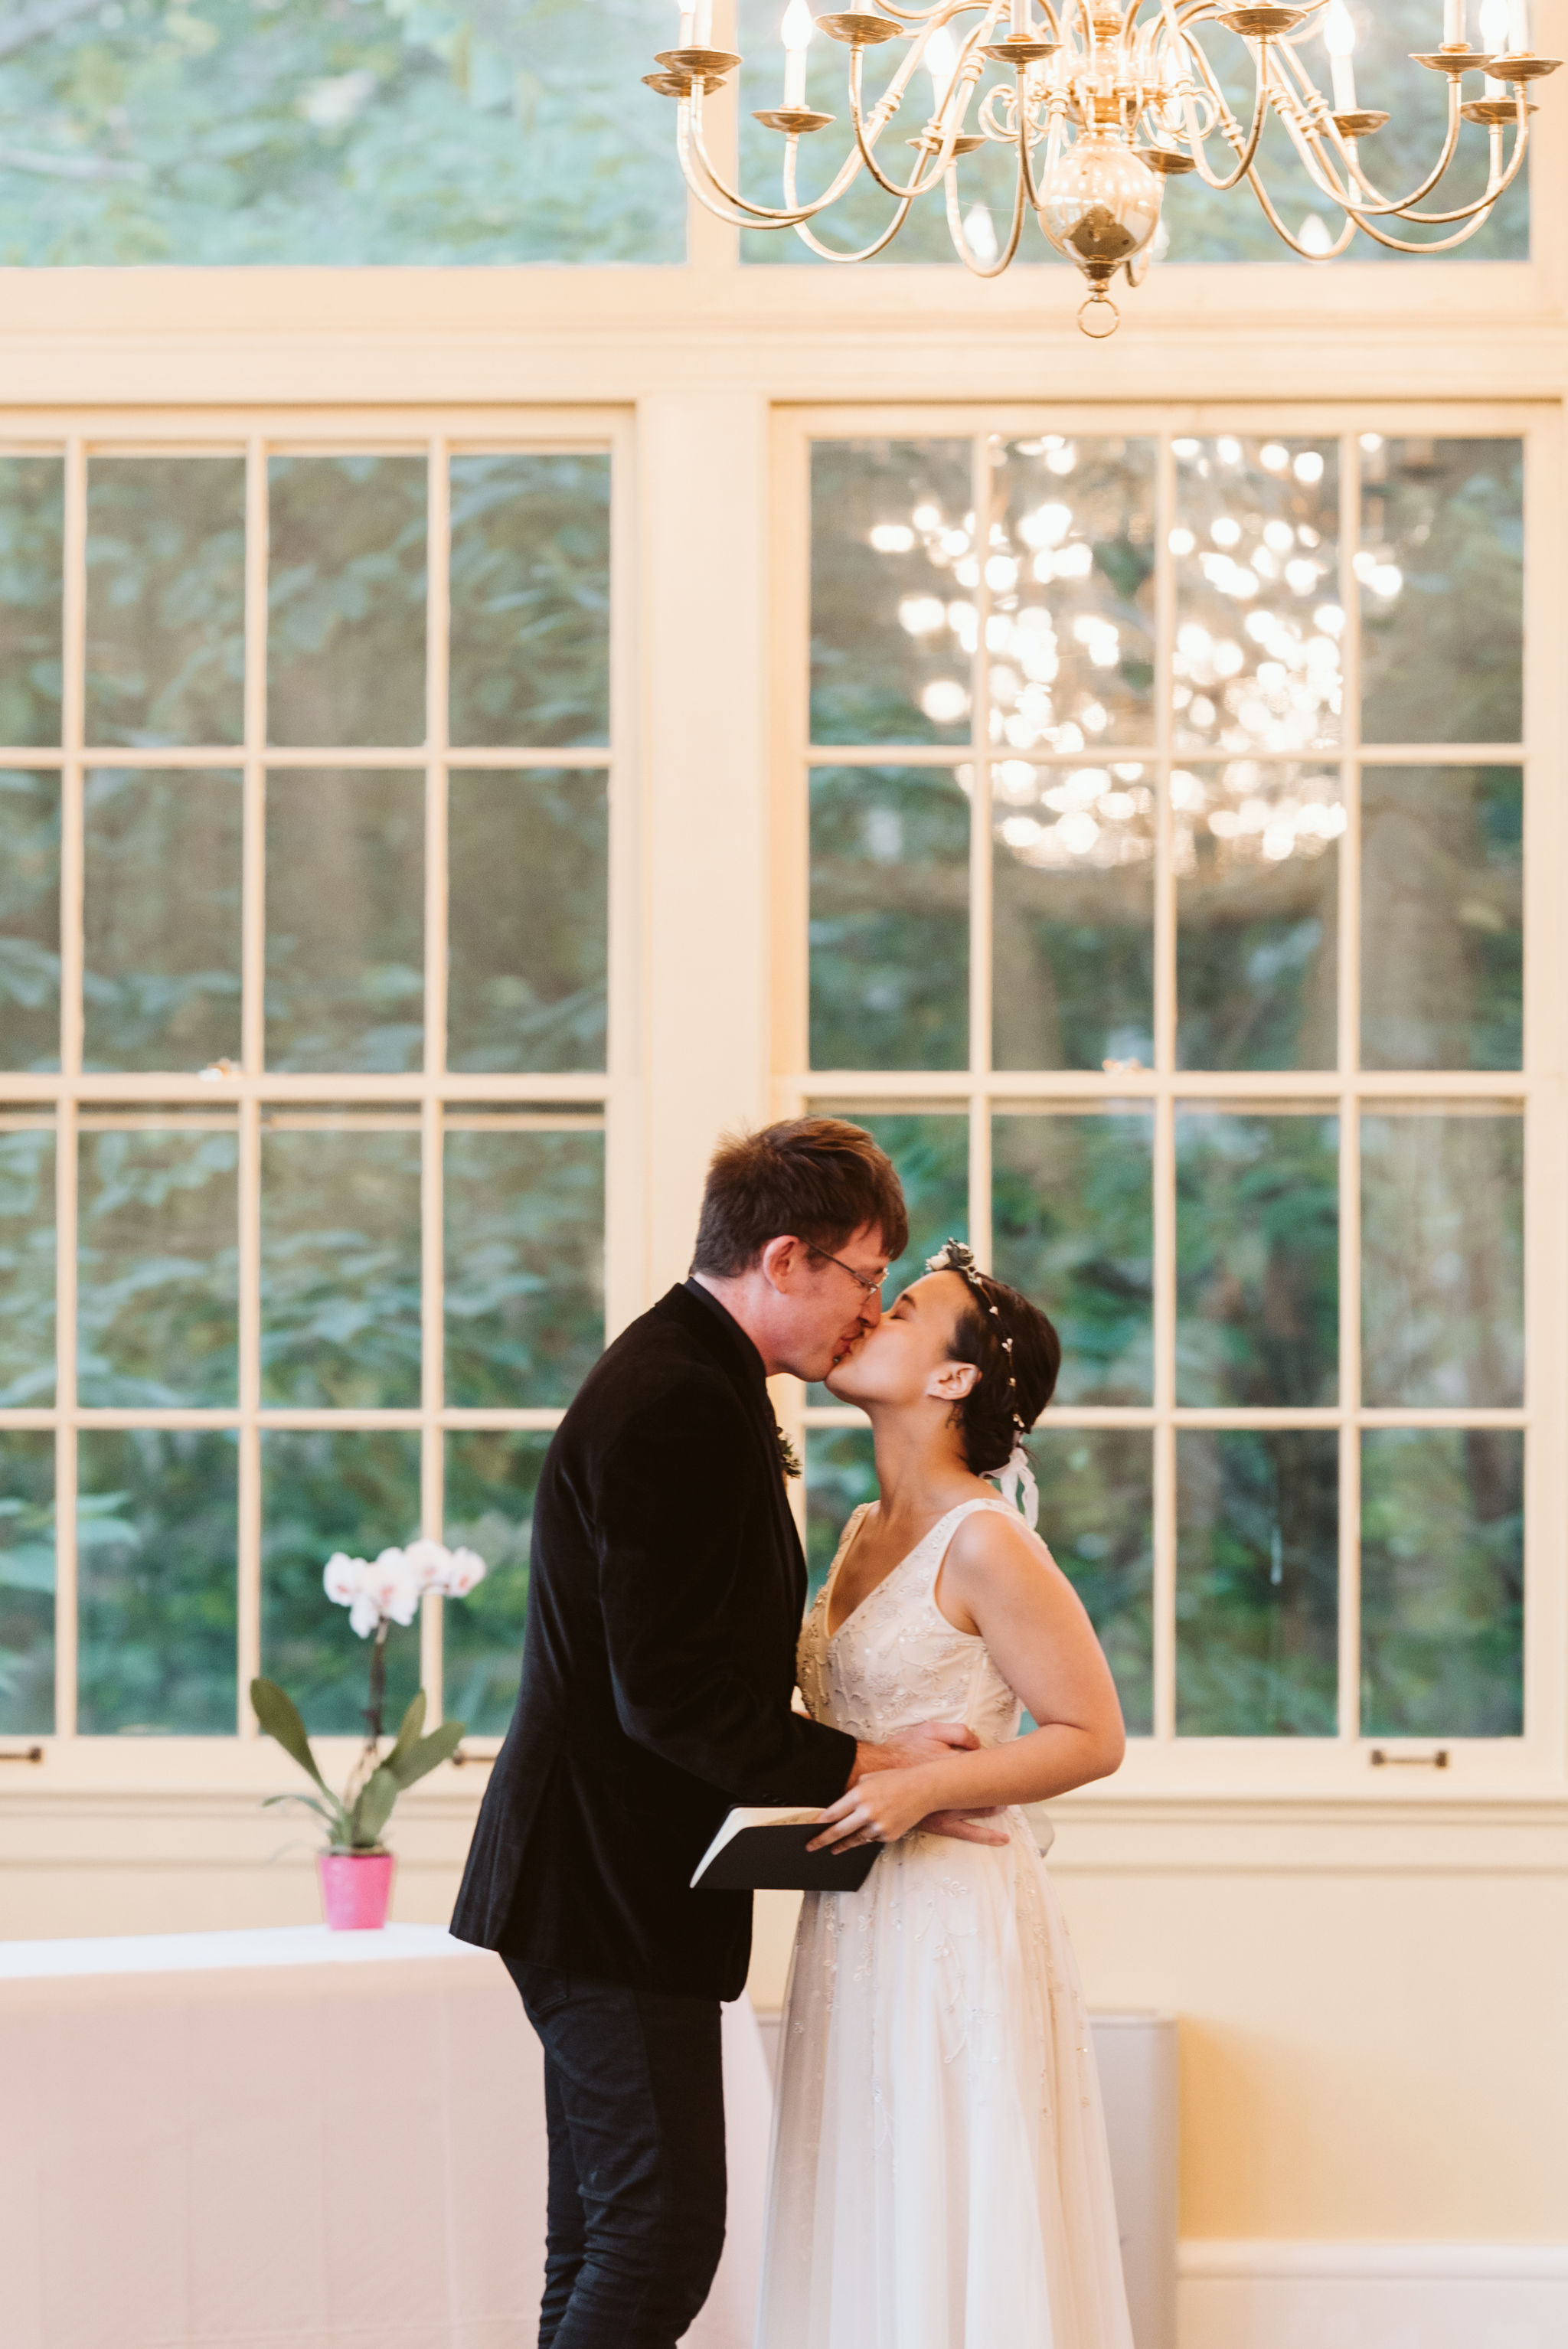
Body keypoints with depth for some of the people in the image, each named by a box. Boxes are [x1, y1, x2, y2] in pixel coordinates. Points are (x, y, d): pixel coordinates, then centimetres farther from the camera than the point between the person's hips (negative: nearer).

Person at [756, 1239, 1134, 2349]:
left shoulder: (986, 1542, -13)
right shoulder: (867, 1534, 12)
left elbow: (1091, 1736, -12)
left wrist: (921, 1790, -21)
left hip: (955, 1924, -8)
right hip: (855, 1927, 8)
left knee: (958, 2247, -3)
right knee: (864, 2251, 10)